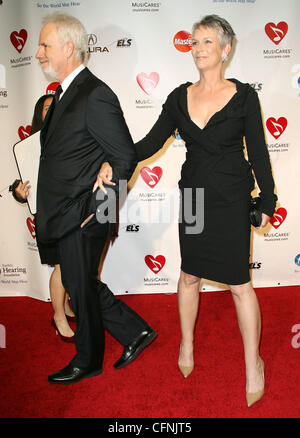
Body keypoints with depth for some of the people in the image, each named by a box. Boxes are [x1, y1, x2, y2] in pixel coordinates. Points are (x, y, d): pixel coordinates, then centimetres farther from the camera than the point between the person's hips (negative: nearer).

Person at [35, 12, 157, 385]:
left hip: (82, 218, -9)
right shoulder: (63, 93, 13)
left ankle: (87, 362, 34)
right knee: (80, 285, 19)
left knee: (82, 289, 8)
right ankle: (134, 333, 34)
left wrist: (96, 208, -16)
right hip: (63, 216, 9)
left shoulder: (96, 95, -16)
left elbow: (126, 158, -18)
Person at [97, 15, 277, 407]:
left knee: (239, 282, 1)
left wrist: (267, 202, -1)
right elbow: (153, 141, 0)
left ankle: (253, 364, 22)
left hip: (232, 198, -3)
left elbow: (258, 153, -2)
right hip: (193, 194, 3)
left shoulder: (243, 96, -4)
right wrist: (114, 161, -14)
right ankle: (187, 346, 37)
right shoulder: (180, 97, 4)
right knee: (190, 274, 14)